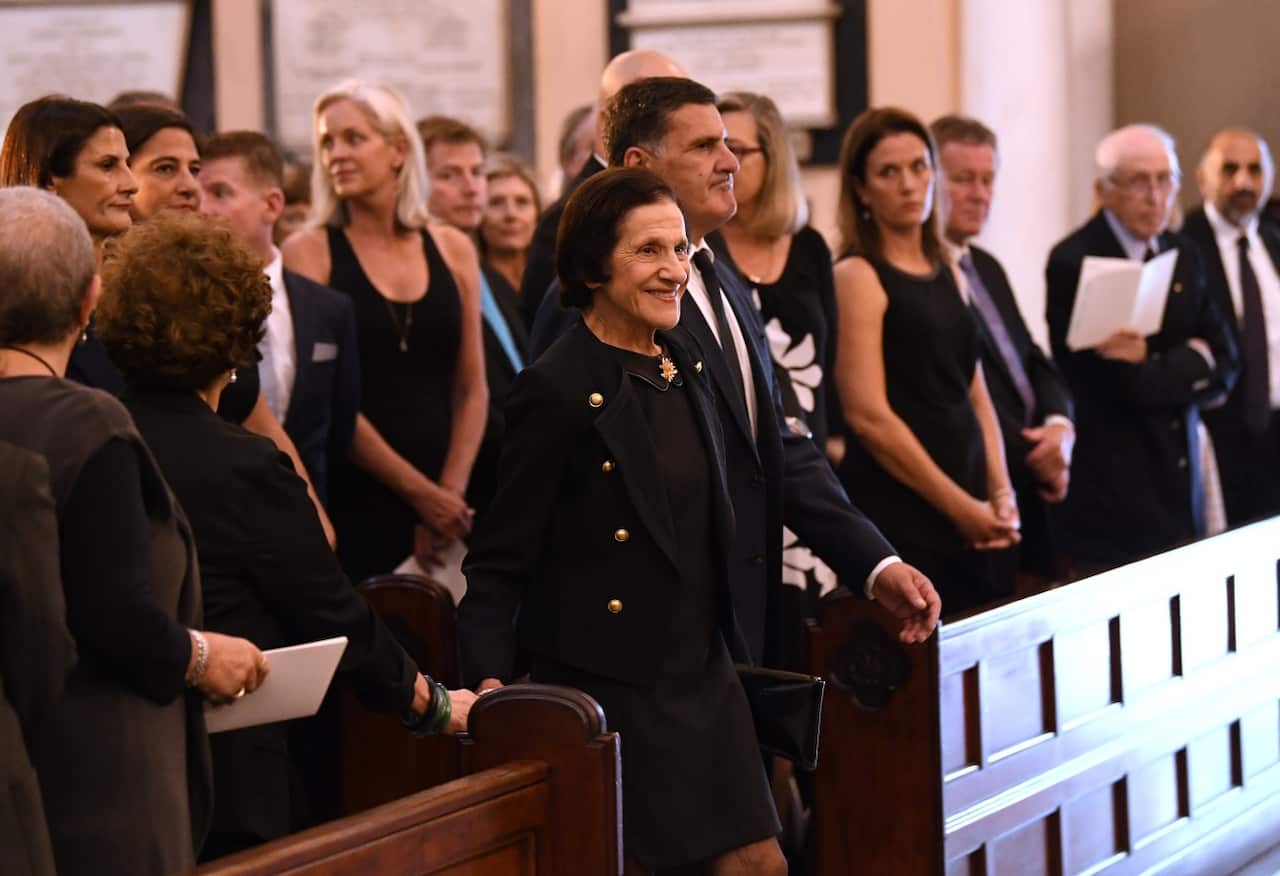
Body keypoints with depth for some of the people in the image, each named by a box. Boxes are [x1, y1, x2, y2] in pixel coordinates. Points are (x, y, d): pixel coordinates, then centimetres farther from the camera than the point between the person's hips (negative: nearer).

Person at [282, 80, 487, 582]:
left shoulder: (452, 250, 9)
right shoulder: (309, 252, -1)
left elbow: (471, 389, 9)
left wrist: (450, 494, -4)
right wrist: (421, 492, -11)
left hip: (443, 501, 3)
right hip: (352, 502, -3)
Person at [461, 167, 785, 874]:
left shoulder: (685, 370, 8)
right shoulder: (558, 391, -14)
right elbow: (500, 563, -12)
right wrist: (490, 682, -25)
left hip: (702, 675, 7)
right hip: (612, 687, -7)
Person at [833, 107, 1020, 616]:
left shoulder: (946, 272, 15)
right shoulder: (858, 276, -6)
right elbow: (867, 415, -13)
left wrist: (1000, 495, 2)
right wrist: (959, 506, -11)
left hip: (972, 518, 7)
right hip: (901, 515, -7)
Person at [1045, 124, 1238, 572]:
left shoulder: (1182, 255, 11)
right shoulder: (1073, 262, -11)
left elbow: (1224, 366, 6)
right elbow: (1121, 383, -17)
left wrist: (1156, 369, -10)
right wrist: (1191, 362, -3)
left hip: (1179, 482, 6)